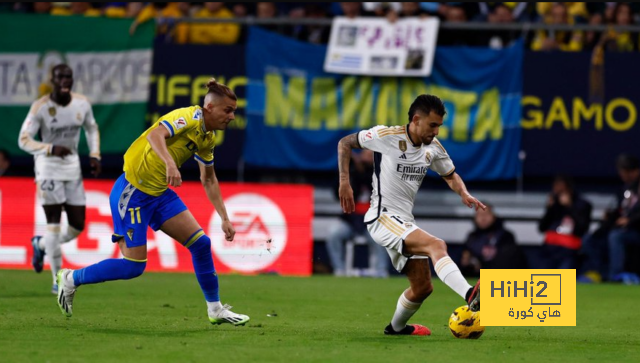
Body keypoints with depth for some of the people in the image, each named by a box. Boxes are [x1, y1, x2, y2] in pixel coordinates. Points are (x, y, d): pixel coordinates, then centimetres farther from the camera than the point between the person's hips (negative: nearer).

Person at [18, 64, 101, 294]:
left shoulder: (82, 103, -1)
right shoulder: (40, 107, -14)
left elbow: (92, 128, 17)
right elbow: (24, 140, -14)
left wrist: (94, 155, 4)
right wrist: (51, 149, -28)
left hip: (72, 166, 5)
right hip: (48, 167, -5)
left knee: (78, 226, 3)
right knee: (54, 222, -11)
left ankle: (41, 244, 33)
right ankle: (58, 280, -3)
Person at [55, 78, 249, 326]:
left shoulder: (208, 137, 9)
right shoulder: (189, 117, -18)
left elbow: (209, 180, 22)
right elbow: (155, 135, -37)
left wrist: (224, 218, 19)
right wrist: (170, 163, -53)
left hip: (159, 194, 9)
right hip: (132, 192, -9)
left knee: (200, 243, 0)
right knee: (134, 266, -7)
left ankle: (216, 310, 11)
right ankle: (71, 279, 12)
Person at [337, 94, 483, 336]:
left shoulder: (433, 148, 6)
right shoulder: (387, 136, -11)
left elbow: (451, 176, 21)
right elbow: (345, 143, 1)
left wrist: (464, 194, -1)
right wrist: (344, 182, -9)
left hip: (404, 223, 8)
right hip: (382, 218, -8)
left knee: (423, 288, 10)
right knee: (436, 245, -30)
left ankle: (396, 327, 36)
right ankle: (470, 296, -50)